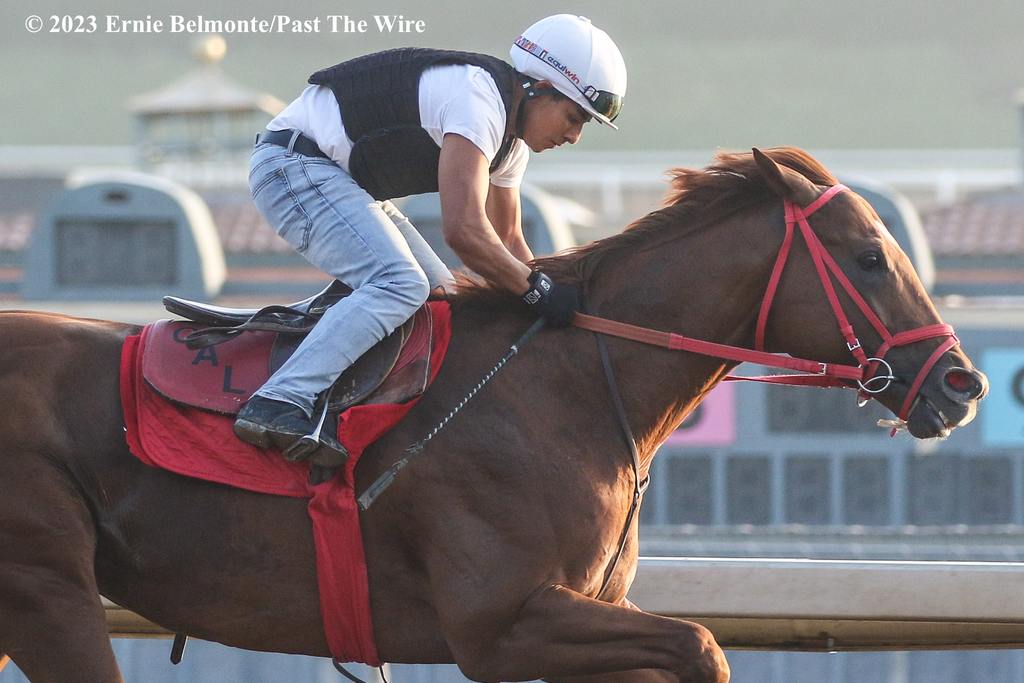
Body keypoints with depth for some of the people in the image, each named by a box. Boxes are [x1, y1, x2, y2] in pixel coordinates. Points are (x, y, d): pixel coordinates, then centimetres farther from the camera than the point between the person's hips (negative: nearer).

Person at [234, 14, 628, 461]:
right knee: (401, 285, -26)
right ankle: (278, 404, -39)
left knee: (439, 293, 12)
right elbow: (463, 230, -30)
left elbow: (506, 239, 21)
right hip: (292, 164, -11)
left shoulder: (512, 135, 10)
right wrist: (537, 289, -21)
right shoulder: (476, 98, -23)